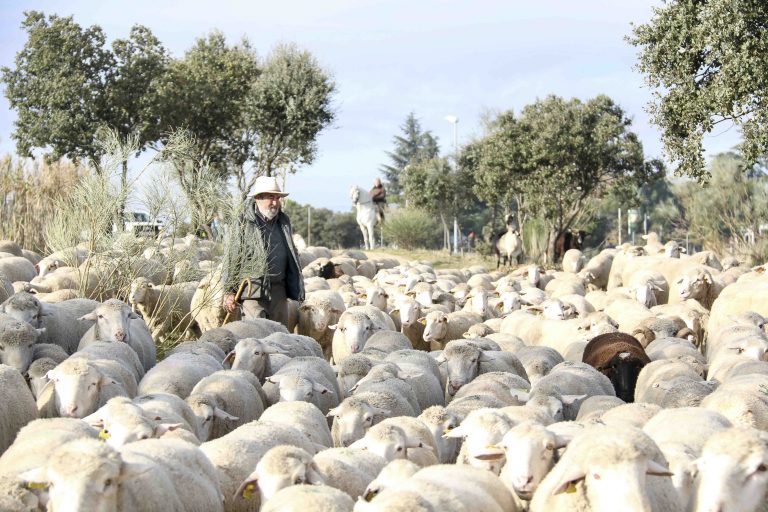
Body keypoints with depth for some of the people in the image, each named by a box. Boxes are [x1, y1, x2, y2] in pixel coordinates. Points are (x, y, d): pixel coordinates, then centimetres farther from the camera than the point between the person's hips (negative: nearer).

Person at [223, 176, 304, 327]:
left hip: (278, 291, 6)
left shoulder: (284, 222, 14)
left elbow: (292, 256, 21)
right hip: (253, 291, -6)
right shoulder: (243, 222, -5)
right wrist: (229, 292, -9)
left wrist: (295, 289, 17)